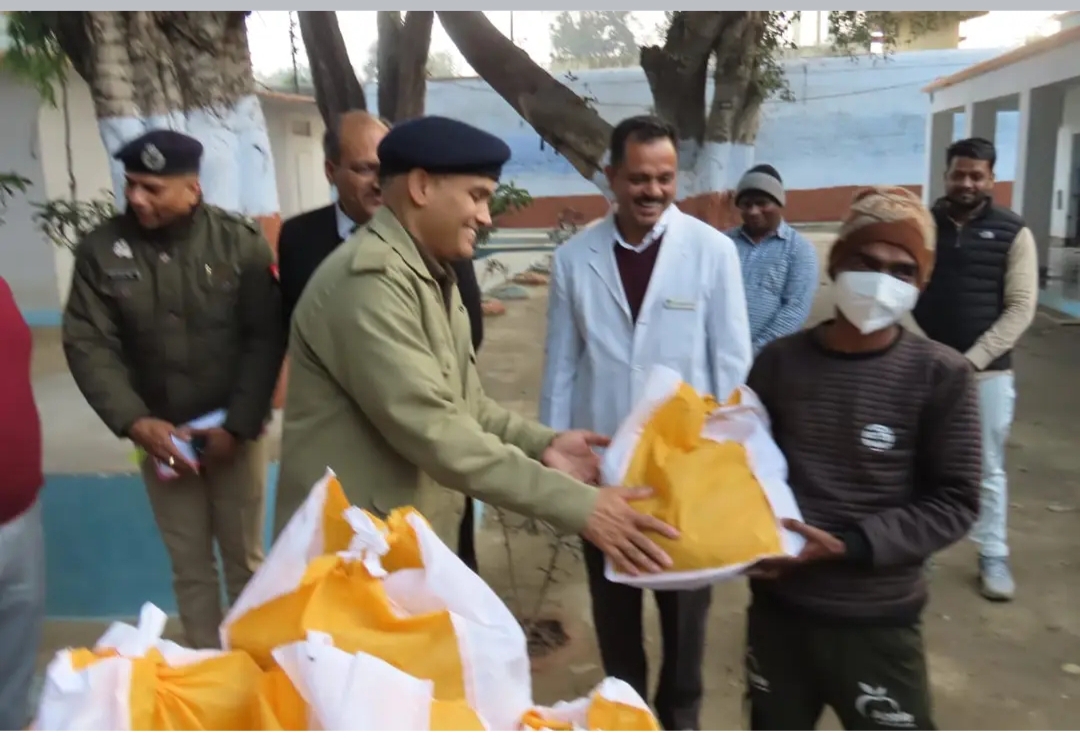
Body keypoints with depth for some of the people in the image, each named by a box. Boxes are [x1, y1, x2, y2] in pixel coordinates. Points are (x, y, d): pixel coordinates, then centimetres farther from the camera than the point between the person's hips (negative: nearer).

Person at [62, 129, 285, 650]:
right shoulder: (101, 250, -3)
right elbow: (88, 344, -4)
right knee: (190, 566, 11)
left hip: (235, 434, -1)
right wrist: (134, 422, -15)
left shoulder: (240, 242, -8)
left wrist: (238, 425, -16)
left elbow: (265, 339, -10)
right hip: (160, 438, 2)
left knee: (245, 560, 11)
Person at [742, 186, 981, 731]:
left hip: (878, 621, -2)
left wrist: (848, 545, -19)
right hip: (777, 607, 2)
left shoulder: (941, 376, -9)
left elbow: (955, 501, -8)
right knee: (774, 727, 21)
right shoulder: (779, 361, -4)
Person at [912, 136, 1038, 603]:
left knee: (988, 469, 9)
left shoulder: (1013, 233, -2)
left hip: (988, 371, -1)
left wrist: (972, 360, -14)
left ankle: (993, 556, 24)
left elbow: (1021, 308, -6)